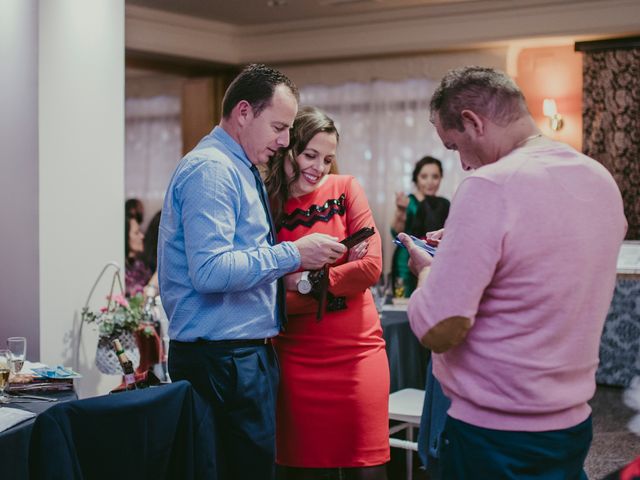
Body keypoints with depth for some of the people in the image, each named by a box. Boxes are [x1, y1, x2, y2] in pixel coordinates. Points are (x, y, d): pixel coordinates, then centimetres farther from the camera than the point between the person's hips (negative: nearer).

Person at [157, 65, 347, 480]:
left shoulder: (239, 169, 16)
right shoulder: (210, 170, -15)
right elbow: (210, 271, -25)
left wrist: (294, 260, 10)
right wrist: (292, 255, -19)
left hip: (248, 352, 10)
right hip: (223, 357, -10)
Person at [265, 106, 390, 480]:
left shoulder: (346, 189, 1)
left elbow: (371, 267, -6)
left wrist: (306, 281, -10)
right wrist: (339, 270, -12)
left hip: (358, 351, 0)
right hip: (297, 359, 0)